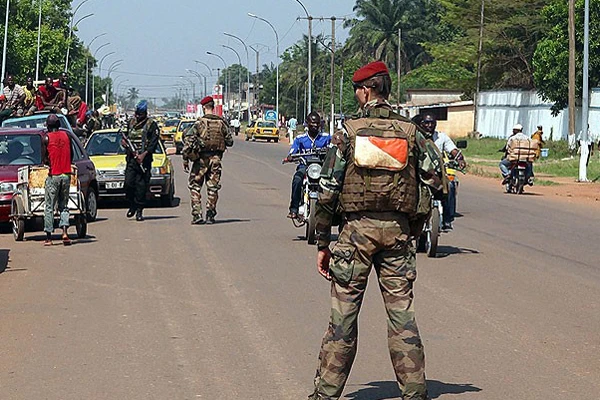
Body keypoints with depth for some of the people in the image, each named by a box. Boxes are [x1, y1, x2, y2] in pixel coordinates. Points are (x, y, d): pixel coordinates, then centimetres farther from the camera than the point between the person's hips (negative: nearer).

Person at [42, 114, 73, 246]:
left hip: (53, 175, -3)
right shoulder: (66, 135, 4)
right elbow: (71, 156, 9)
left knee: (49, 208, 3)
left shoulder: (47, 138, -6)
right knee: (64, 206, 12)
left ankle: (49, 238, 2)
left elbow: (44, 158, -2)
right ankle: (65, 231, -9)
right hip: (66, 174, 3)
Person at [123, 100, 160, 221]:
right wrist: (124, 142, 5)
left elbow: (154, 143, -8)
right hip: (131, 158, 4)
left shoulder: (151, 125, 0)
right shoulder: (131, 123, 16)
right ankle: (132, 205, 16)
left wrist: (144, 154, -18)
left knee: (141, 186, -4)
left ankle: (139, 210, 2)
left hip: (144, 160, -4)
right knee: (128, 183, -4)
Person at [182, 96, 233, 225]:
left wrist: (185, 158, -8)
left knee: (194, 186, 6)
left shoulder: (200, 122, -8)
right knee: (213, 187, 10)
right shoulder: (222, 123, 1)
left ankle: (197, 215, -3)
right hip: (216, 158, 3)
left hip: (201, 158, -3)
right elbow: (230, 141, 6)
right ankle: (210, 215, 9)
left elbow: (188, 139, -13)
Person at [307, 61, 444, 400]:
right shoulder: (411, 131, 3)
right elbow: (437, 180, 1)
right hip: (398, 229, 2)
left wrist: (323, 243, 2)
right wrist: (417, 226, 13)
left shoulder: (348, 131, -3)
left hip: (357, 228, -2)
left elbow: (328, 191, -4)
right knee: (402, 312, 6)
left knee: (344, 312, 3)